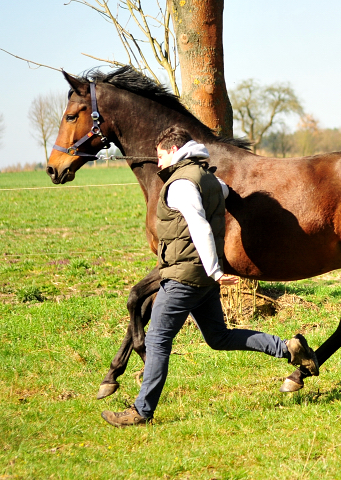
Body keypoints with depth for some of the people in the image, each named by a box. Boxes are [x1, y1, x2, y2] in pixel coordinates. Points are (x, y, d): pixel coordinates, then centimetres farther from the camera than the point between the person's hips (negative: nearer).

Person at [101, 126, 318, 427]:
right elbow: (224, 190, 40)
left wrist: (215, 272, -29)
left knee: (157, 340, -3)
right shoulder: (209, 178, 14)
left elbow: (200, 228, -26)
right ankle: (288, 347, 9)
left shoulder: (180, 183, -15)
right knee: (219, 338, 17)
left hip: (184, 275, -9)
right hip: (206, 278, 9)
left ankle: (143, 411, -1)